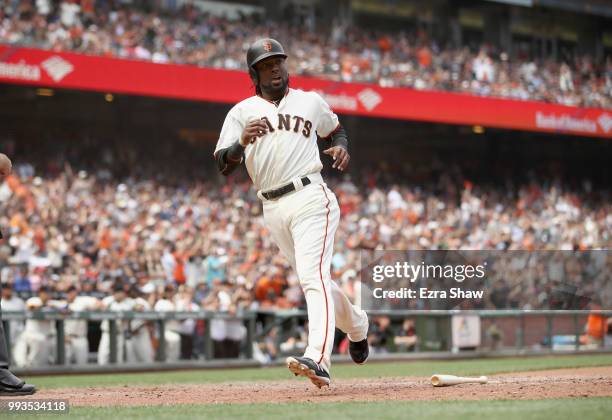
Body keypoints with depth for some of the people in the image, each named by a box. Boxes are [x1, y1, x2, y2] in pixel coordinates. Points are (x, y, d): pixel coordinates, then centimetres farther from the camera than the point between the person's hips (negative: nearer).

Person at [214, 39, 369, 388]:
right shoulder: (242, 112, 8)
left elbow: (336, 128, 28)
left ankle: (318, 360, -34)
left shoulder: (311, 102, 10)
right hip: (273, 210, 4)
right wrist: (242, 142, -21)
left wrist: (341, 147, 5)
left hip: (309, 199, -3)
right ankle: (357, 326, 42)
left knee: (313, 277, -20)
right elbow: (223, 166, 0)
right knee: (316, 280, 14)